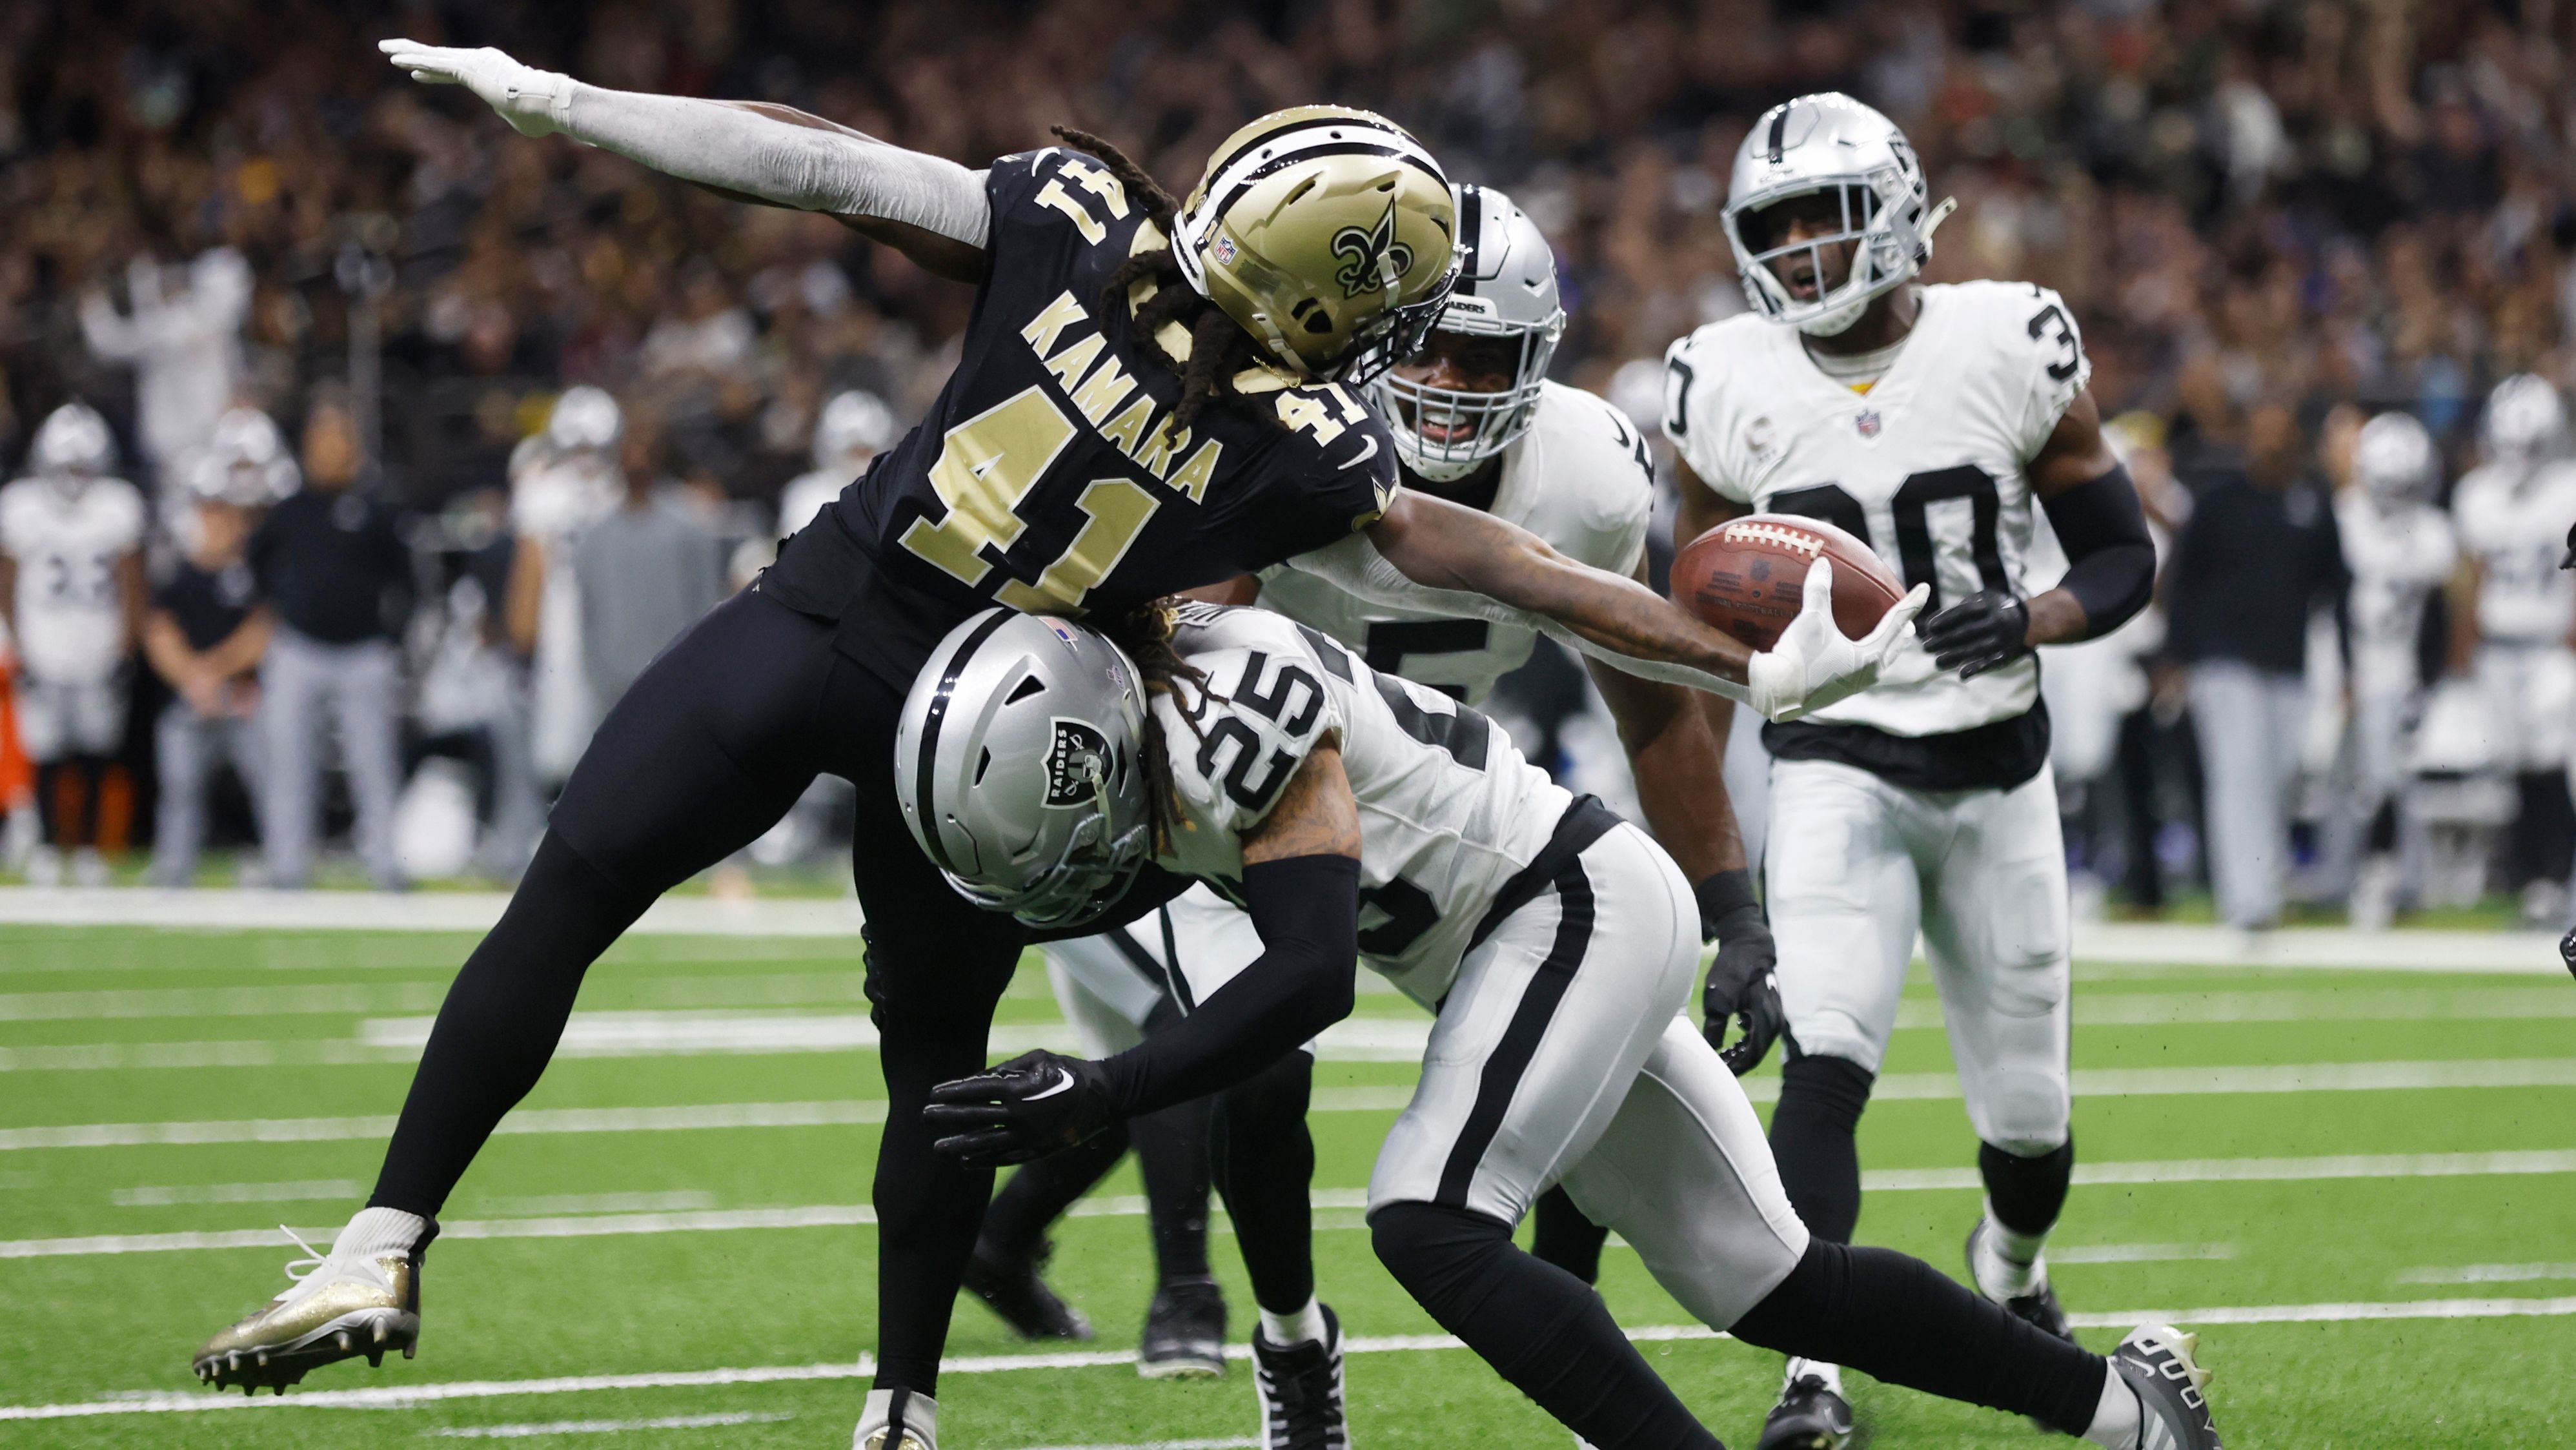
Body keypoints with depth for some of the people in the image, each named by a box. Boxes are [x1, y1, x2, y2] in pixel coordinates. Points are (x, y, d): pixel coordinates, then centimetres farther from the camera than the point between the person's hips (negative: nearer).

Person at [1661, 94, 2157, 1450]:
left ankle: (2010, 1270, 44)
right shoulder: (1730, 387, -5)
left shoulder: (2011, 347, -7)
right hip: (1838, 767, -1)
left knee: (2027, 1118, 10)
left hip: (1998, 773, 1)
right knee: (1824, 1061, -24)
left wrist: (2031, 621, -21)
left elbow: (2124, 557, -1)